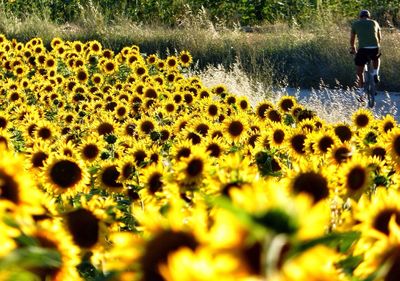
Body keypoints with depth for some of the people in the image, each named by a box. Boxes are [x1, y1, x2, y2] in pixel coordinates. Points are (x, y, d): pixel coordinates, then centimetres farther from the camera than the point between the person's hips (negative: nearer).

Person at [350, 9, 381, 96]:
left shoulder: (355, 24, 16)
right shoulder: (374, 23, 21)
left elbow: (352, 39, 24)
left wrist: (352, 49, 43)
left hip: (363, 49, -2)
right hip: (375, 48, 2)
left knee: (359, 70, 16)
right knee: (376, 58, 37)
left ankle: (361, 89, 14)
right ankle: (375, 74, 17)